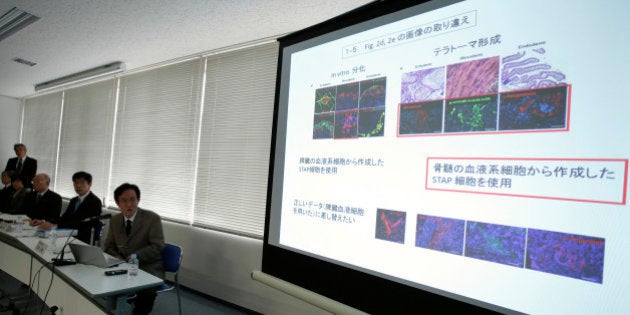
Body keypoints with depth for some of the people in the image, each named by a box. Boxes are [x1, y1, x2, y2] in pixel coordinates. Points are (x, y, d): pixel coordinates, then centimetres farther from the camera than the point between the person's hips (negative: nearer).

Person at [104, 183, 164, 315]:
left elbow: (157, 247, -13)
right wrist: (119, 260, -7)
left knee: (146, 292, -33)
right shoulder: (114, 220, 7)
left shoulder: (152, 218, -10)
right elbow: (109, 246, 13)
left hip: (149, 269, -5)